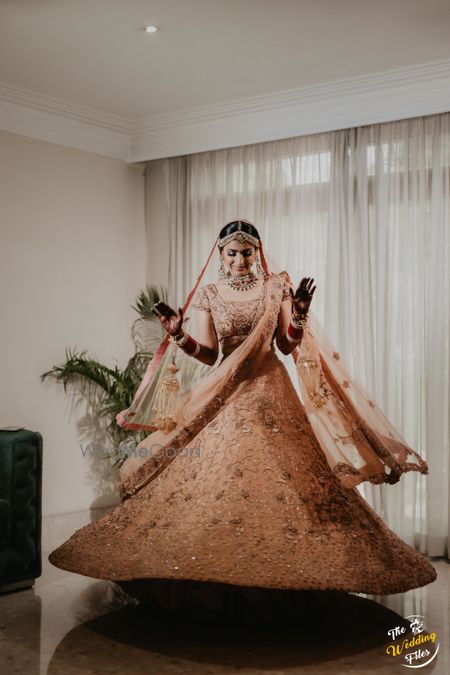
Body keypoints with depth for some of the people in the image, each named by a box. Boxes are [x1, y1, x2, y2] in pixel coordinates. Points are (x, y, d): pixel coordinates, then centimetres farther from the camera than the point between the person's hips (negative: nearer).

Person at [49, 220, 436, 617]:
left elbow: (288, 346, 4)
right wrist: (179, 335, -13)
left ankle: (279, 569, 5)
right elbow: (209, 355, 2)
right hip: (225, 398, 1)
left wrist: (299, 315, -13)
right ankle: (217, 573, 6)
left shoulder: (277, 287, 4)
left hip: (270, 394, -1)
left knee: (278, 479, -6)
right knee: (217, 482, -3)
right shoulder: (208, 295, 5)